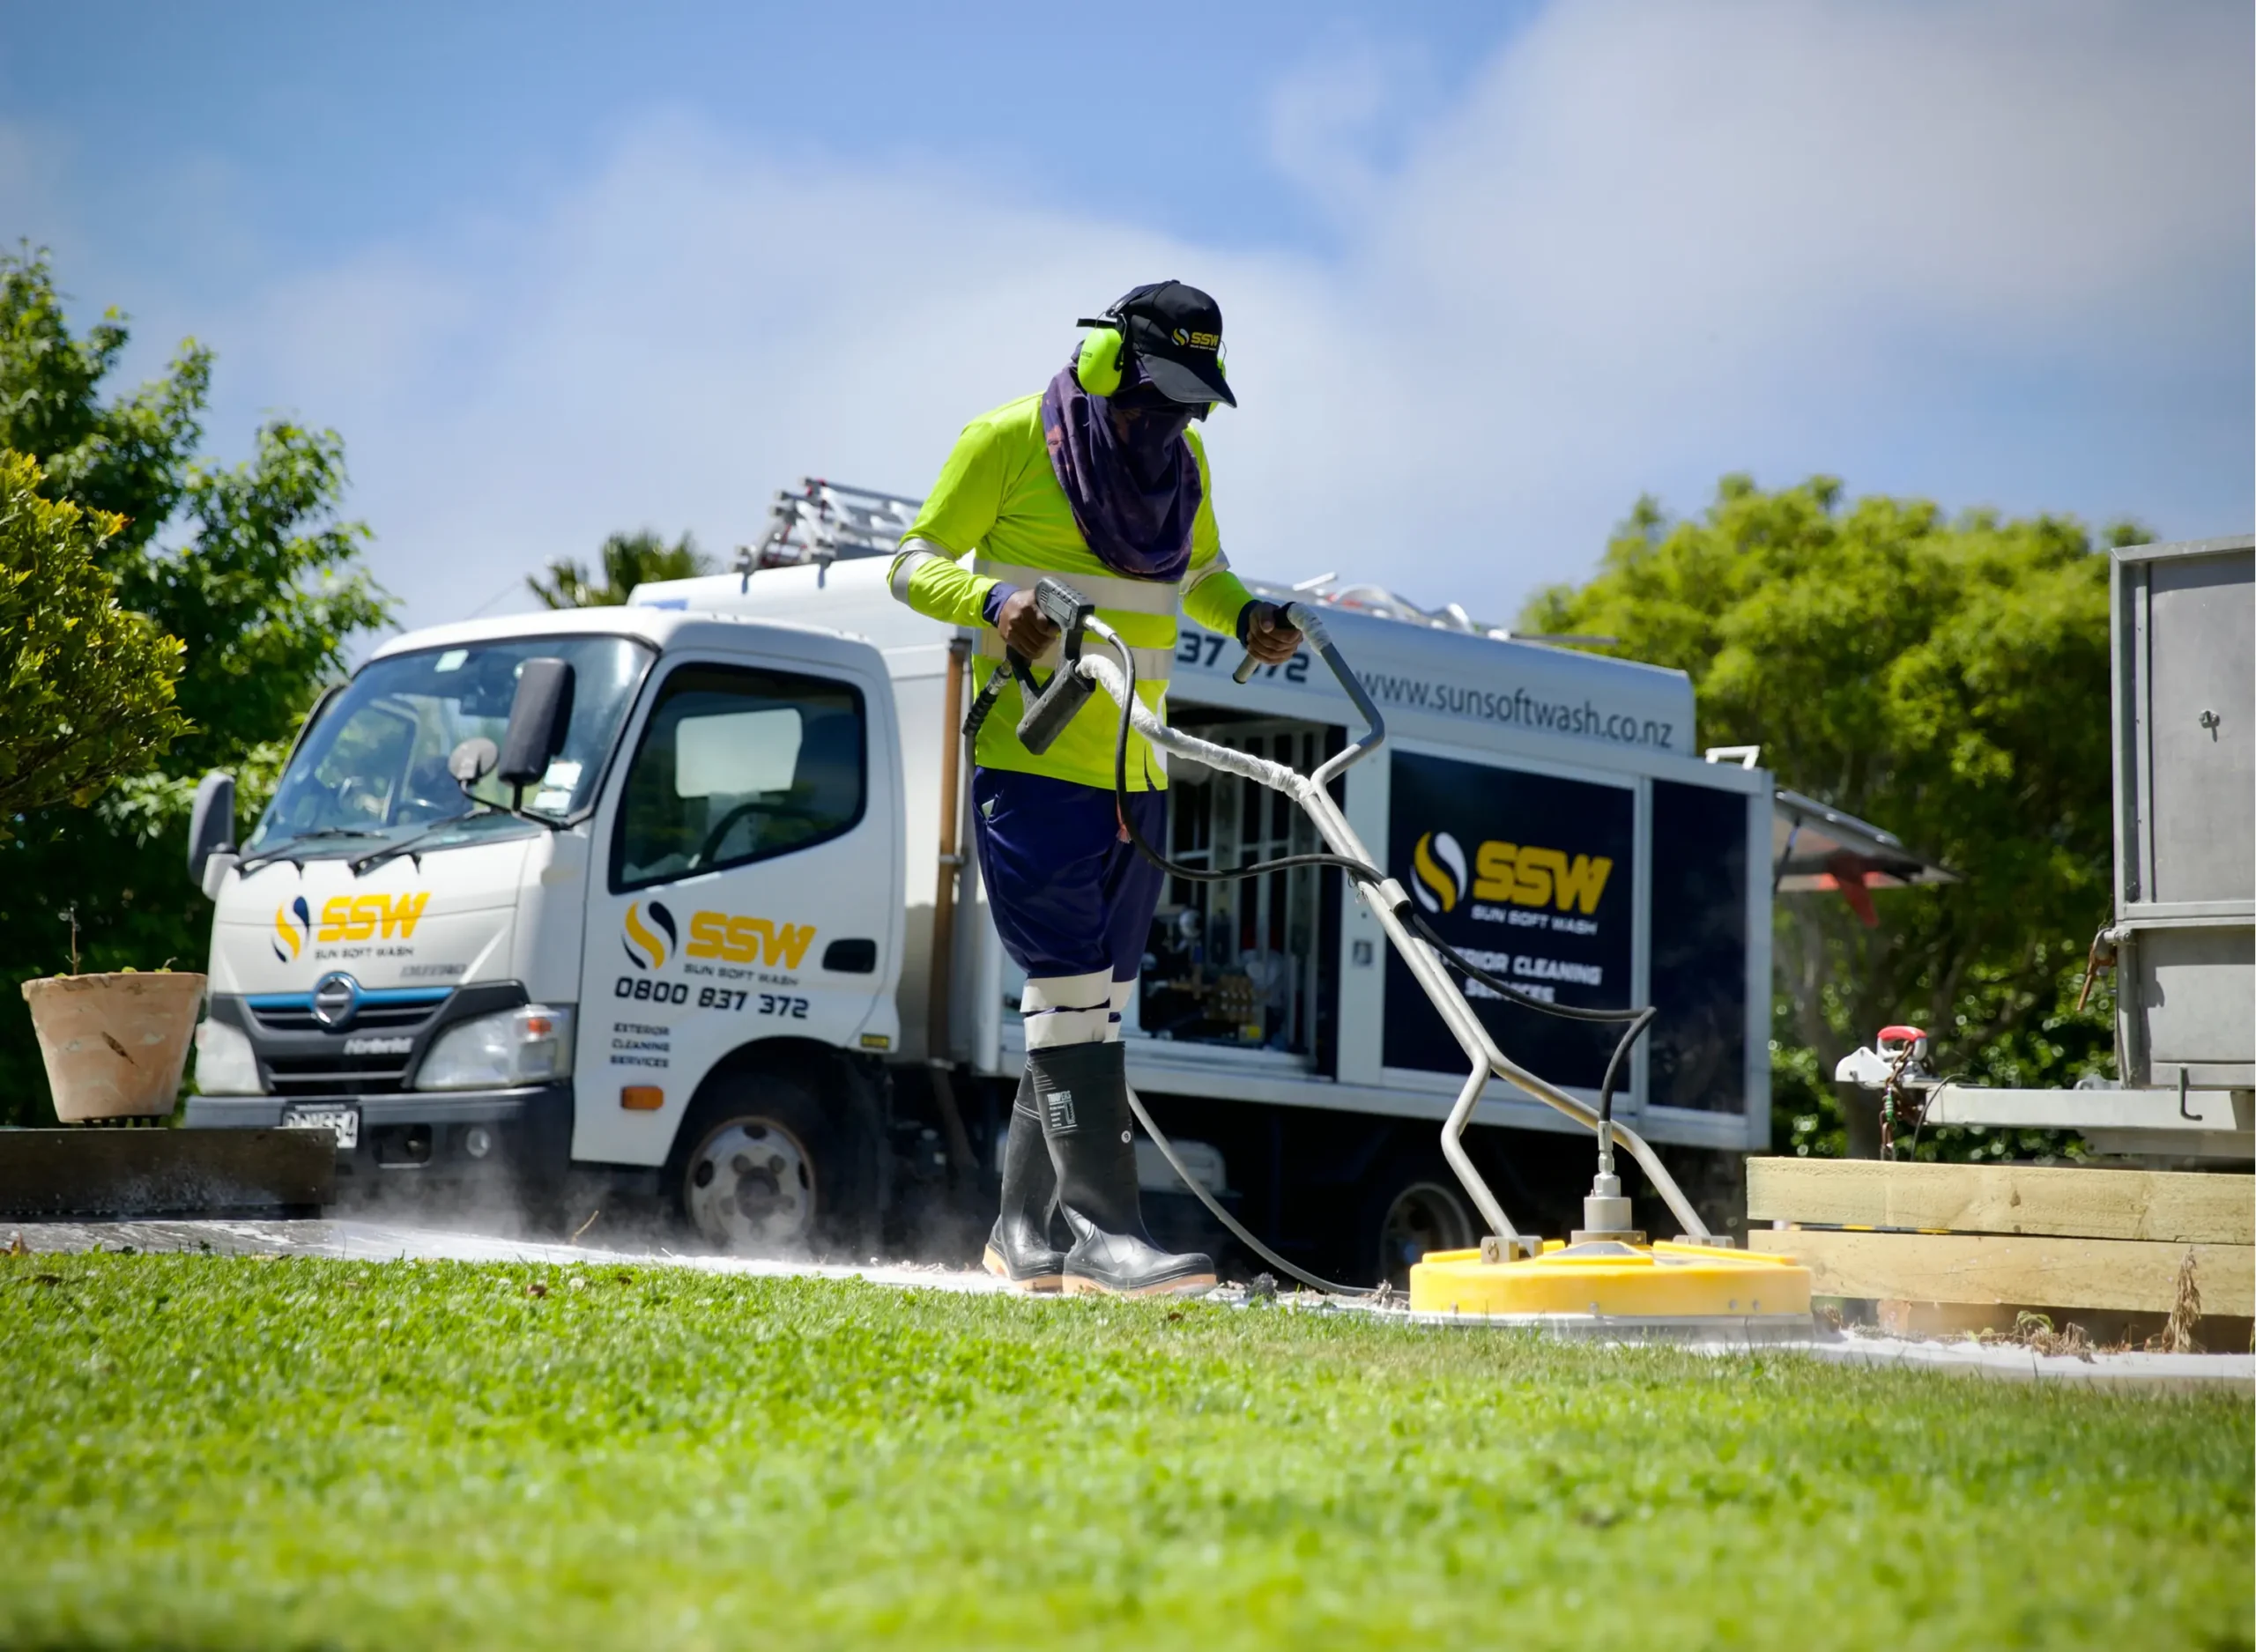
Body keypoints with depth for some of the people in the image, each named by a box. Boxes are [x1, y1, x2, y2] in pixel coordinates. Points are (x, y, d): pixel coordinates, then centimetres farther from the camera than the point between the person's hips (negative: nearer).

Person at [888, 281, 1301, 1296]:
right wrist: (994, 599, -24)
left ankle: (1021, 1229, 16)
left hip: (1134, 771, 7)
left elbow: (1201, 572, 26)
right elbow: (917, 563, -4)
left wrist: (1247, 616, 3)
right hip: (1031, 761, -7)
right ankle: (1103, 1229, -17)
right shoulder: (1011, 440, -8)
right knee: (1071, 989, -14)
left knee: (1095, 997, 9)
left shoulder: (1184, 459, 11)